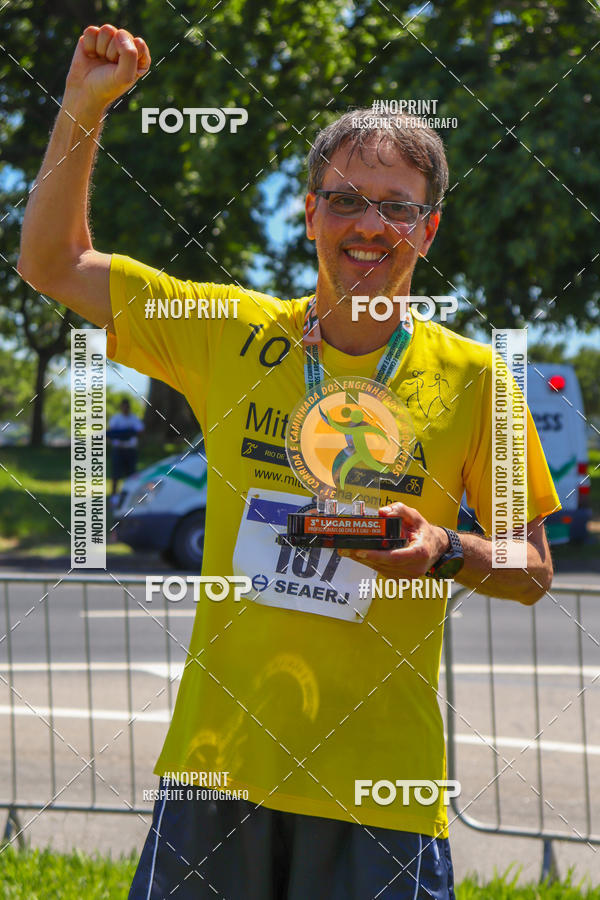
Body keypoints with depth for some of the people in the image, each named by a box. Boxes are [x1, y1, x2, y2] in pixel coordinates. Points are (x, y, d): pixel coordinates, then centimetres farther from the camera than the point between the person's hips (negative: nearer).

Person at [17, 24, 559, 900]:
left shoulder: (469, 377, 0)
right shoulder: (233, 334, 4)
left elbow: (533, 572, 6)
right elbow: (53, 262, 10)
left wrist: (447, 553, -15)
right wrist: (83, 106, 1)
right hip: (219, 760, 1)